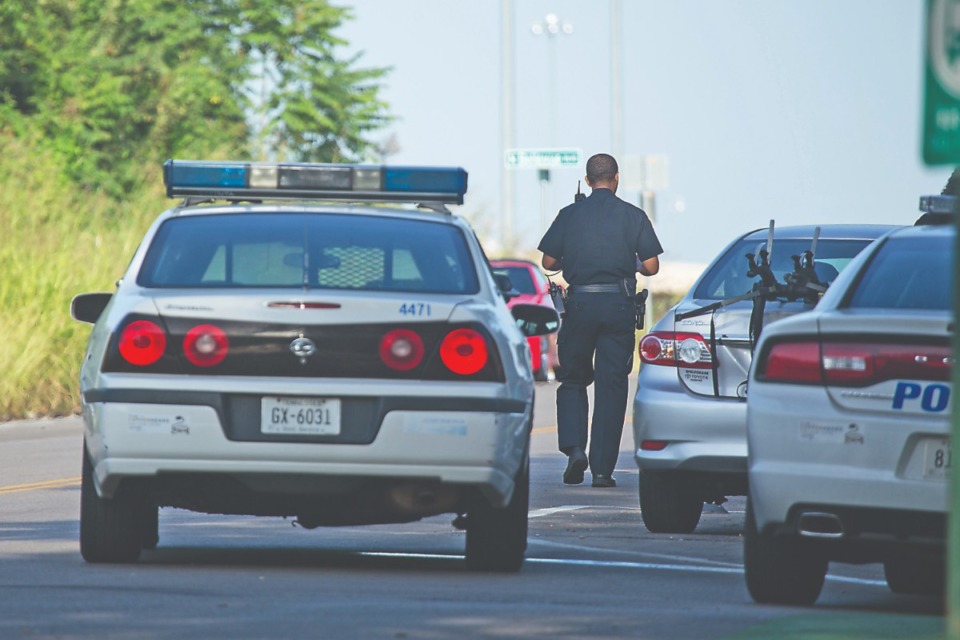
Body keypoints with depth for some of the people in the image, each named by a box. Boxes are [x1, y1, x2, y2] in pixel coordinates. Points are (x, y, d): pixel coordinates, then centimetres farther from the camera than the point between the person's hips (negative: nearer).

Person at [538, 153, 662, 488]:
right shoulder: (633, 216, 1)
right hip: (619, 305, 0)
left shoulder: (570, 215, 2)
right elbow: (651, 266, -2)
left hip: (580, 304, 0)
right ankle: (602, 468, 0)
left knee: (573, 380, 15)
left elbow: (548, 262, 4)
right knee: (612, 385, 3)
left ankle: (574, 447, -6)